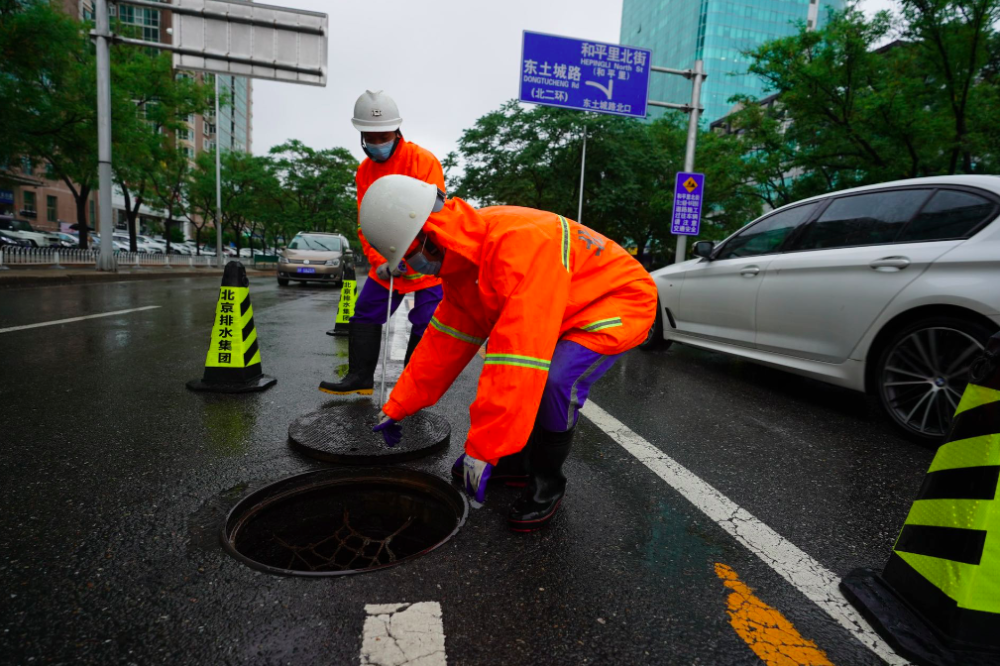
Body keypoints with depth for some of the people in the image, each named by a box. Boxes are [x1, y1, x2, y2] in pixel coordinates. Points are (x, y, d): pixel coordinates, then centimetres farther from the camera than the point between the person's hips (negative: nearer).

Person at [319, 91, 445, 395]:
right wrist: (380, 261, -13)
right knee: (365, 314, 8)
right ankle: (360, 377, 20)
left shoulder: (423, 161, -13)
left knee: (424, 325, -4)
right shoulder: (365, 171, 6)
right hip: (387, 264, 6)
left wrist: (406, 258, -26)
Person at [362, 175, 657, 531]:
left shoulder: (518, 241, -36)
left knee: (556, 380, -28)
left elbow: (519, 354, -39)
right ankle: (519, 456, 21)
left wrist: (483, 449, -33)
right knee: (502, 369, 3)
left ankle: (547, 482, -2)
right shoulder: (463, 256, -5)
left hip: (622, 299, -8)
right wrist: (398, 407, 4)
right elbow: (446, 339, 1)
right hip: (570, 308, 9)